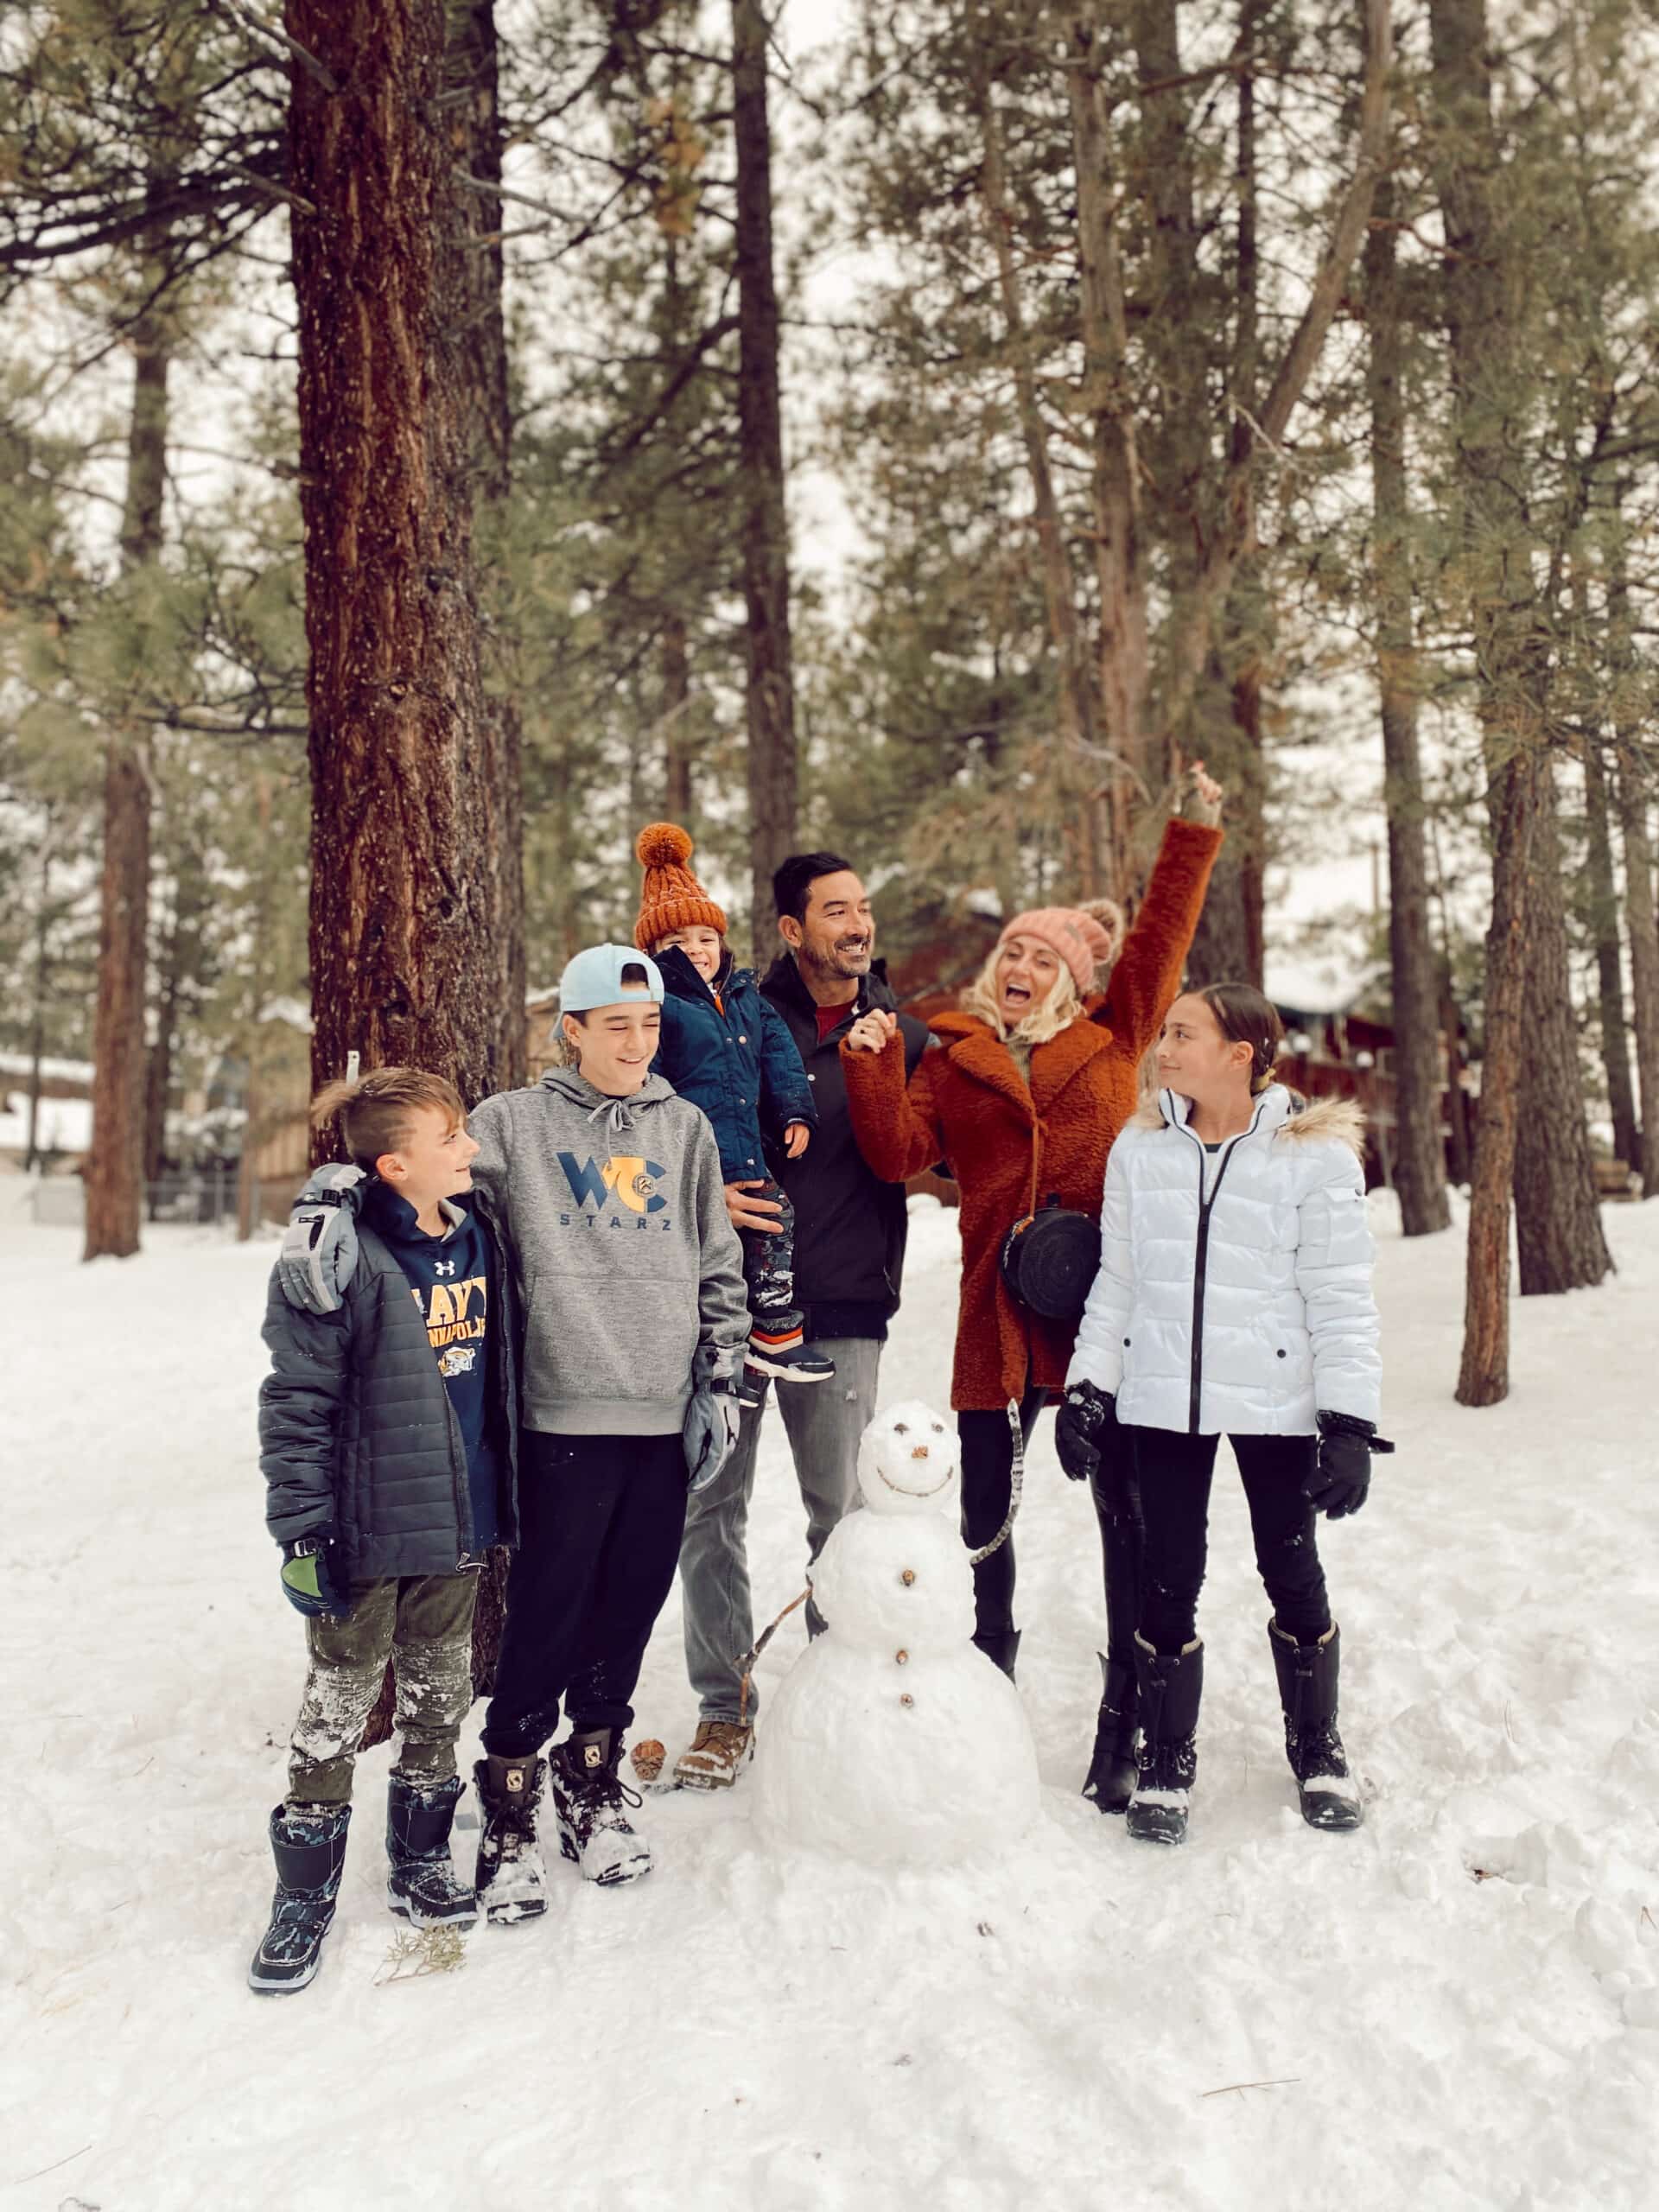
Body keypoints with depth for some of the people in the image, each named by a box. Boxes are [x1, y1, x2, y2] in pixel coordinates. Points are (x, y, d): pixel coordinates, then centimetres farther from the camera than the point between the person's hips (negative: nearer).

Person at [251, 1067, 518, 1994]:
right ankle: (307, 1894, 24)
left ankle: (422, 1863, 36)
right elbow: (296, 1401, -15)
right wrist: (302, 1531, -15)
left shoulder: (479, 1237, 4)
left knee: (441, 1698, 17)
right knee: (337, 1710, 7)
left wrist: (506, 1495, 18)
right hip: (370, 1528, -6)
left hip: (459, 1529, 6)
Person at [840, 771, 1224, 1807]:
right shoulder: (954, 1062, 10)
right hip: (1001, 1312, 1)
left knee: (1129, 1516, 4)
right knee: (984, 1514, 8)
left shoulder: (1111, 1037, 10)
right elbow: (900, 1153, 1)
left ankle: (1125, 1731, 17)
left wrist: (1196, 833, 5)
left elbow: (1161, 935, 8)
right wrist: (872, 1066, -10)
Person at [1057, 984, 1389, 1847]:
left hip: (1276, 1401, -2)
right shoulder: (1140, 1148, 4)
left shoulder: (1315, 1154, -5)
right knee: (1169, 1580, 7)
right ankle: (1166, 1759, 25)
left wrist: (1351, 1422, -8)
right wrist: (1088, 1386, 4)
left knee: (1291, 1572, 11)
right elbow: (1115, 1281, 9)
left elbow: (1341, 1297, -5)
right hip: (1162, 1402, 2)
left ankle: (1317, 1749, 33)